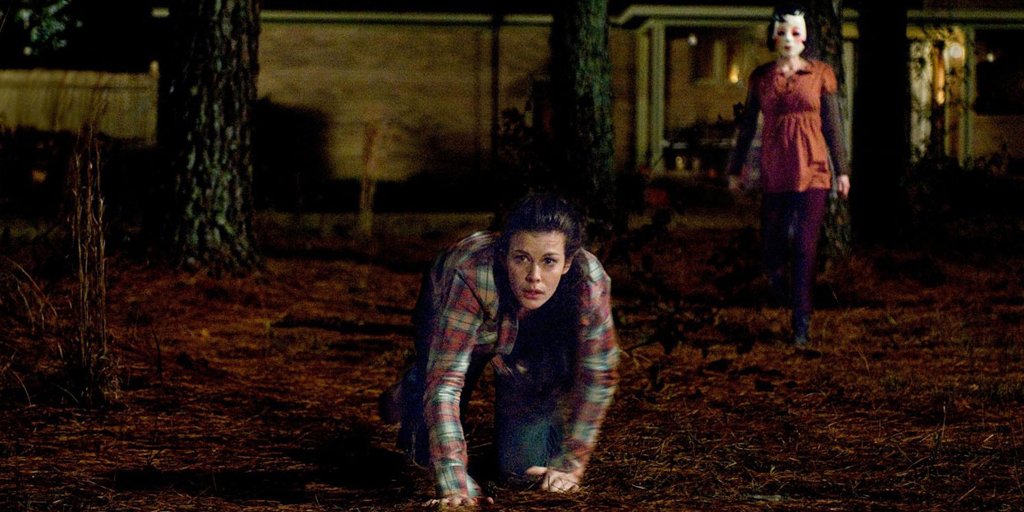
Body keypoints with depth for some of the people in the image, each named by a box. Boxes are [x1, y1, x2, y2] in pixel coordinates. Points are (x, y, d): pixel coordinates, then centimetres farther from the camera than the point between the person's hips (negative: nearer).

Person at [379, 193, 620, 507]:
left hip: (530, 344, 2)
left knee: (525, 464, -7)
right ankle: (411, 392, 32)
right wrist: (455, 486, -52)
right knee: (429, 454, -1)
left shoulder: (590, 283, -38)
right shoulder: (471, 275, -45)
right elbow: (445, 379, -45)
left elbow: (598, 375, -22)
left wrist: (571, 464, -20)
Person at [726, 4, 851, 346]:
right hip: (774, 173, 1)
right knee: (772, 242, 4)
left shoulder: (820, 74, 3)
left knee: (805, 248, -6)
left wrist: (842, 170, 4)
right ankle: (776, 279, 39)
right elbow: (747, 126, 10)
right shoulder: (761, 77, 5)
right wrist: (735, 169, 11)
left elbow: (833, 126, 5)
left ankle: (801, 324, -1)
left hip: (812, 171, -1)